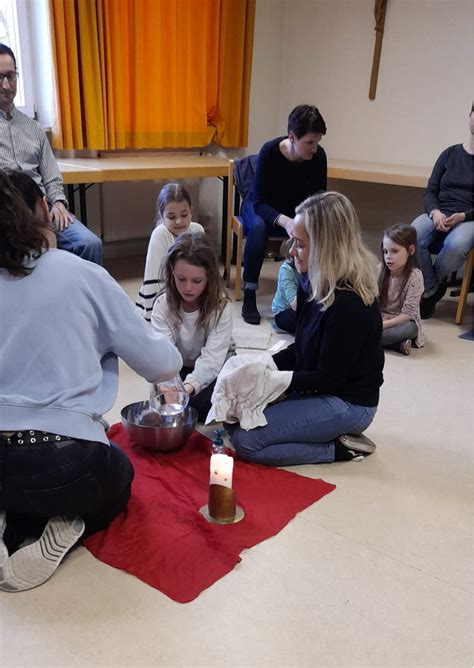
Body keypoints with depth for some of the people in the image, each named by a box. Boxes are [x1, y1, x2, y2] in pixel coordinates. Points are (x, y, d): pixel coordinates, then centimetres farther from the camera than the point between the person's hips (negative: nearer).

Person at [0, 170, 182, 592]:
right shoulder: (83, 276, -7)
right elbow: (161, 363, -1)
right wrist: (173, 361, 23)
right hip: (63, 461, -3)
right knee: (118, 481, 32)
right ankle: (66, 530, 3)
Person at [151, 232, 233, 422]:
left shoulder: (221, 307, -23)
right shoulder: (163, 305, -17)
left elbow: (212, 358, -32)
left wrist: (189, 386, -52)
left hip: (211, 372, -1)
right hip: (179, 369, 1)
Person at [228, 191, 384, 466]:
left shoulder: (349, 304, -27)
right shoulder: (314, 284, 0)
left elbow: (328, 378, -21)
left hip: (347, 403, -9)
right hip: (318, 390, 9)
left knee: (245, 440, -16)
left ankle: (340, 447, -4)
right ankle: (334, 433, 8)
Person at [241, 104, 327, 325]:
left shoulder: (318, 156, -17)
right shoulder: (269, 152, -26)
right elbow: (259, 202, -28)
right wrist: (284, 221, -47)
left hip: (294, 212, 3)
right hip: (260, 208, -2)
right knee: (259, 226, -37)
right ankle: (249, 296, -30)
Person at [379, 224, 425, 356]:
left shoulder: (415, 276, -17)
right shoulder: (380, 271, -7)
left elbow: (407, 314, -18)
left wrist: (383, 324, -26)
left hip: (402, 321, -3)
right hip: (378, 318, 4)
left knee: (411, 328, -36)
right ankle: (398, 343, -26)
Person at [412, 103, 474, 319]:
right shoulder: (450, 153, 13)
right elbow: (430, 191, 7)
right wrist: (435, 212, -14)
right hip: (438, 214, 2)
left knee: (456, 245, -36)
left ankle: (432, 285, -7)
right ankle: (431, 289, -13)